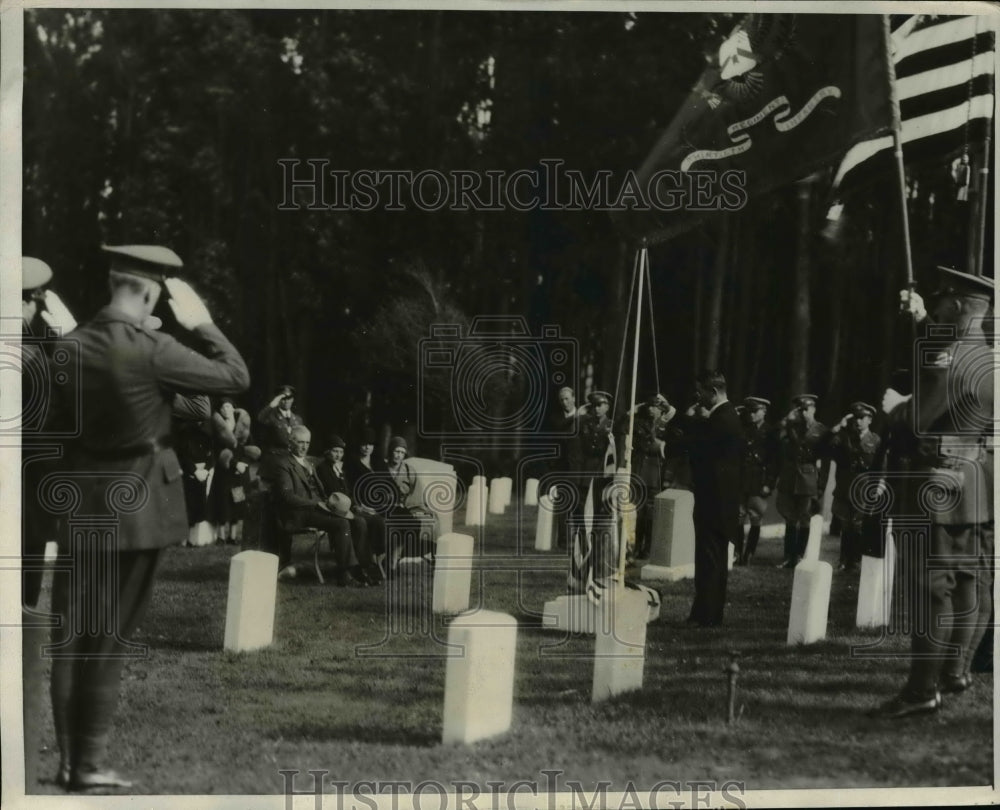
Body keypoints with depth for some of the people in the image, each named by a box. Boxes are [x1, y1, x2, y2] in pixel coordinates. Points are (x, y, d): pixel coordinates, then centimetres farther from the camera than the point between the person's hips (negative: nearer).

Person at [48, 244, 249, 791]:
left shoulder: (71, 346, -1)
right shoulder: (152, 351, -17)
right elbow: (236, 377, -10)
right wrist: (201, 323, 2)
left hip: (78, 504, 5)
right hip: (136, 506, -5)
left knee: (69, 636, 10)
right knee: (109, 639, 2)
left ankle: (67, 760, 13)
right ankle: (90, 764, 7)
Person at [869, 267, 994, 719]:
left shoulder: (952, 362, -20)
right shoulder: (983, 355, 11)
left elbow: (915, 421, -19)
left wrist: (892, 405, 1)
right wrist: (923, 320, 22)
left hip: (941, 485, -10)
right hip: (976, 482, 10)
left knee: (930, 586, -7)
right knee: (969, 584, 15)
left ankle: (923, 689, -5)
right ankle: (955, 670, 26)